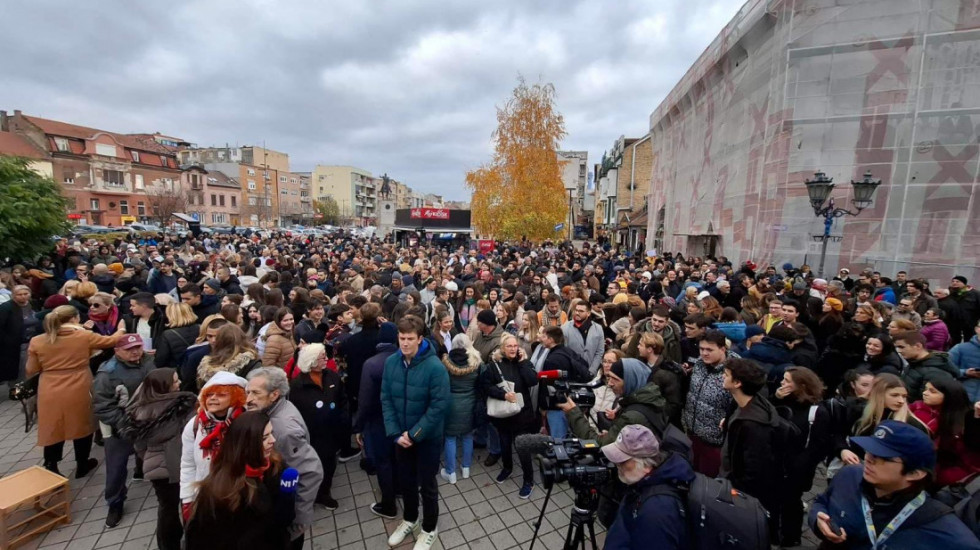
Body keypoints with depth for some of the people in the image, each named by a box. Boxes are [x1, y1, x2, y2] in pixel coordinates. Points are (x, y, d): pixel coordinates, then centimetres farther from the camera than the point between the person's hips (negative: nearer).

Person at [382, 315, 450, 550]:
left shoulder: (435, 367, -26)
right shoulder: (391, 362, -11)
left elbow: (439, 405, -23)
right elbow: (386, 400, -5)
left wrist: (414, 434, -19)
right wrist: (395, 433, -13)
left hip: (428, 437, -4)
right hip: (401, 436, 4)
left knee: (426, 485, 14)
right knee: (406, 481, 24)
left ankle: (429, 529, 40)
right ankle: (410, 519, 51)